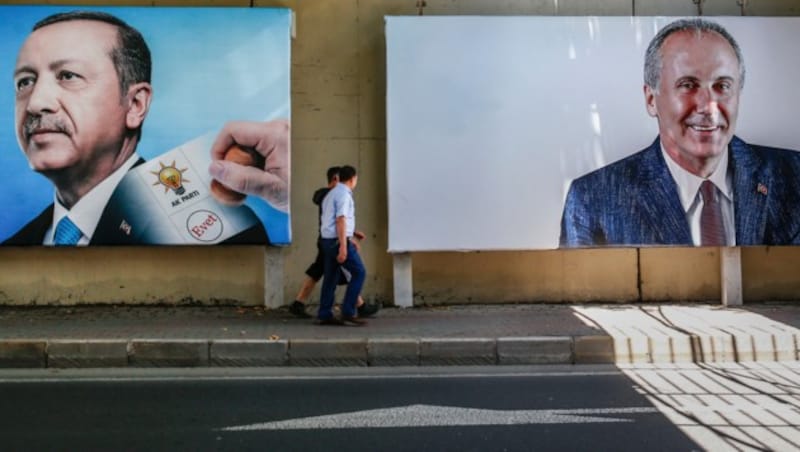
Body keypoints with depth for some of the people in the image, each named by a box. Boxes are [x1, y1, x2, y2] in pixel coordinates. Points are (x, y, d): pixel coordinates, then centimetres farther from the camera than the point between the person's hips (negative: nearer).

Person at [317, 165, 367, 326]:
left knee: (331, 277, 11)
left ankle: (324, 315, 12)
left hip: (327, 240, 10)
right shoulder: (344, 194, -11)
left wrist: (349, 240, 29)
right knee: (359, 272, -5)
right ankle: (348, 313, -8)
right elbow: (341, 220, -20)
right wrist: (343, 246, -24)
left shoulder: (331, 194, 19)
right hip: (338, 241, -10)